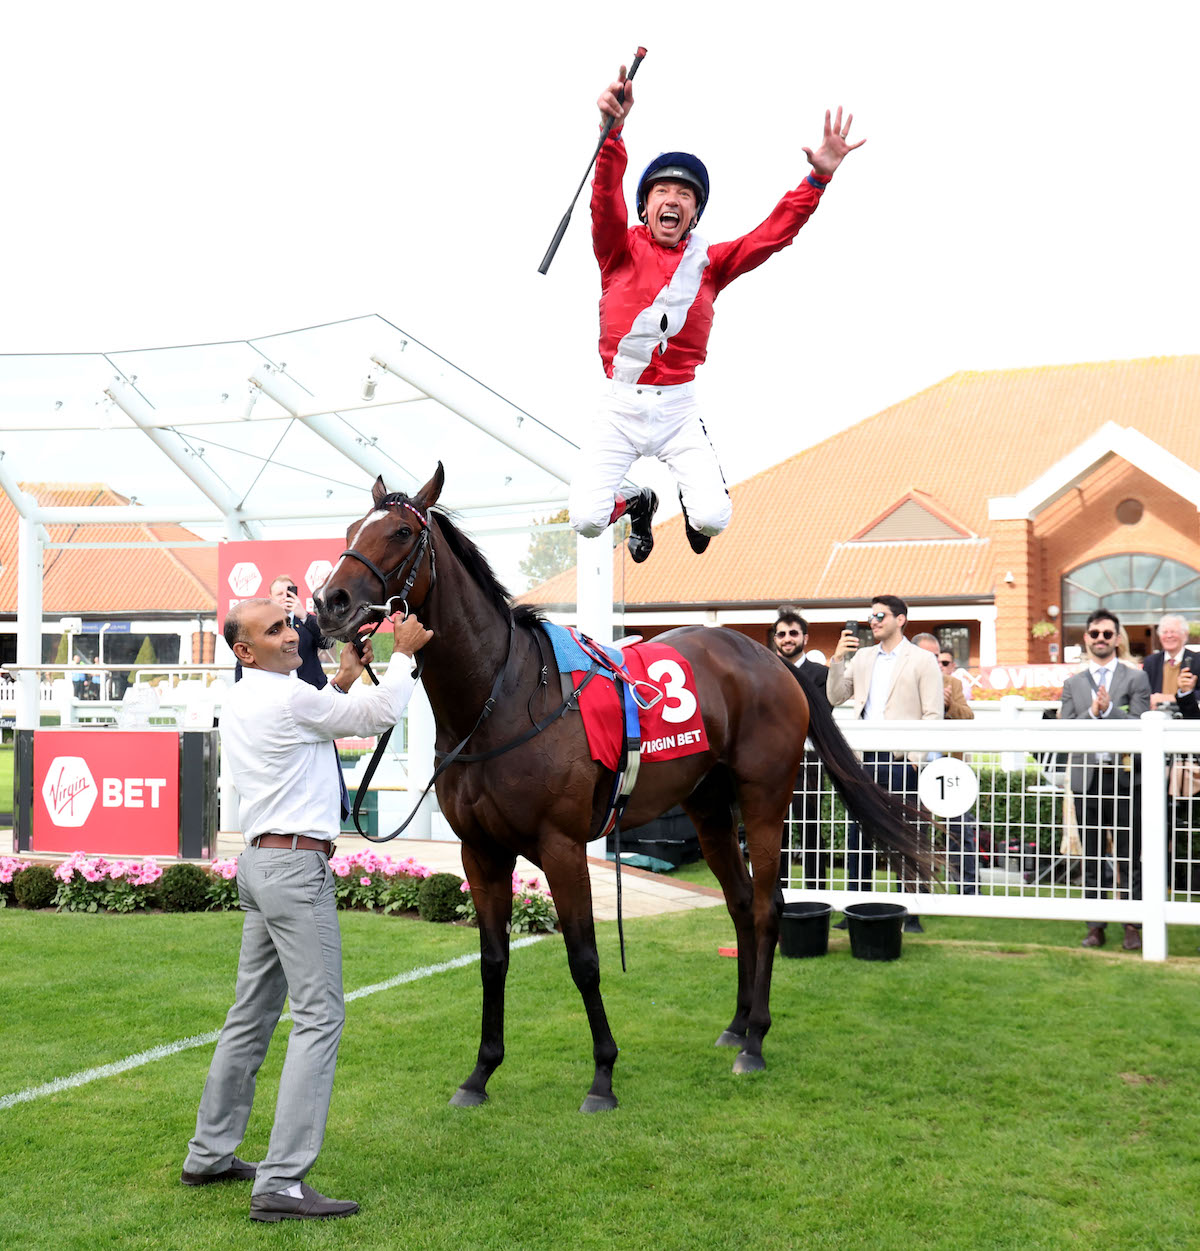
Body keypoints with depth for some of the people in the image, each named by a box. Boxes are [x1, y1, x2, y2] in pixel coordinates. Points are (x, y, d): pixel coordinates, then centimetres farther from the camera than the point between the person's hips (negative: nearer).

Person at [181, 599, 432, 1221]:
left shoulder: (239, 703, 14)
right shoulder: (286, 697, -14)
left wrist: (343, 679, 24)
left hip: (261, 862, 10)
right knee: (319, 1017, -11)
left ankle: (210, 1154, 25)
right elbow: (380, 716, -3)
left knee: (252, 1014, 16)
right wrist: (403, 653, 10)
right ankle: (281, 1183, -15)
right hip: (297, 866, -10)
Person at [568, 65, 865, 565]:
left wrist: (819, 176, -12)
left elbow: (773, 233, 1)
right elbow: (605, 200, -18)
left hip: (678, 410, 1)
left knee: (713, 519, -15)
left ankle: (692, 495, 26)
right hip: (619, 407, -1)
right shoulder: (620, 250, 0)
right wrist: (612, 132, -37)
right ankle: (638, 504, 25)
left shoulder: (709, 261, 7)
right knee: (586, 519, -14)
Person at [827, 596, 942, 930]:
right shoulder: (861, 657, 17)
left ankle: (911, 915, 4)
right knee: (857, 836, 7)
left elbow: (933, 714, -3)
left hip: (900, 761, -5)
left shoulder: (922, 661, 1)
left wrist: (915, 755, -14)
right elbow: (835, 697, 13)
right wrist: (837, 659, -1)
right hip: (863, 759, 5)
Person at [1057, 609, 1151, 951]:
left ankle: (1133, 927, 8)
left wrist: (1109, 709, -16)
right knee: (1092, 859, 8)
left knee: (1129, 858, 0)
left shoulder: (1136, 679, 6)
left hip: (1124, 778, -2)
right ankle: (1095, 926, 14)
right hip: (1086, 778, 3)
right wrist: (1092, 712, -12)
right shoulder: (1073, 684, 13)